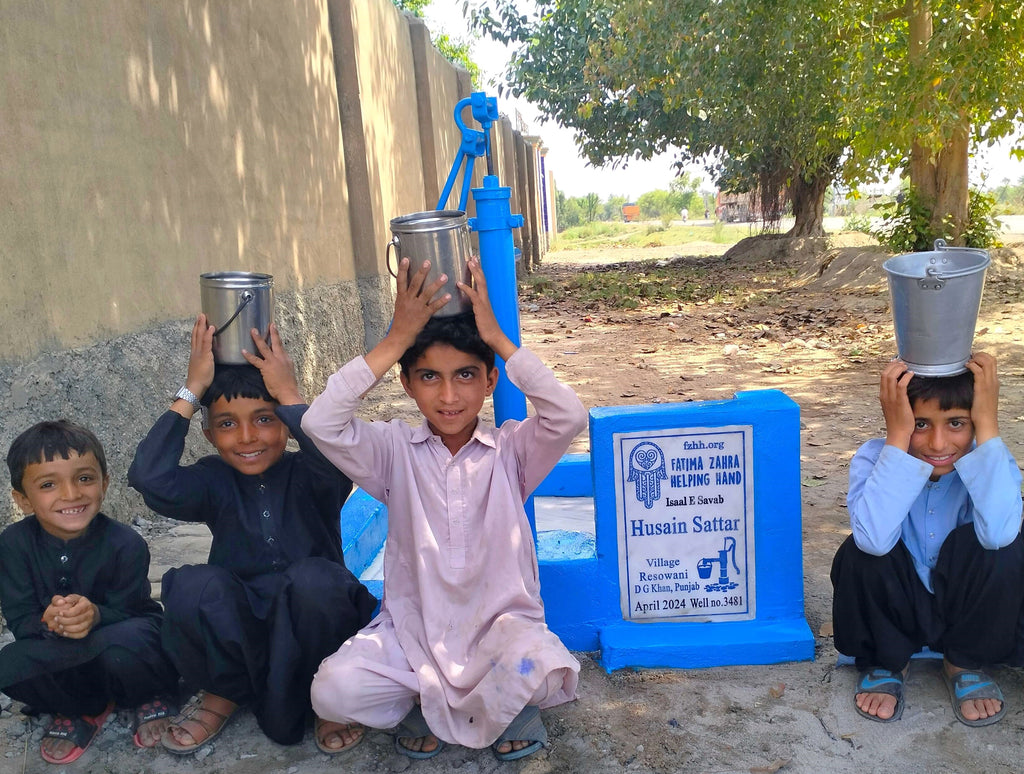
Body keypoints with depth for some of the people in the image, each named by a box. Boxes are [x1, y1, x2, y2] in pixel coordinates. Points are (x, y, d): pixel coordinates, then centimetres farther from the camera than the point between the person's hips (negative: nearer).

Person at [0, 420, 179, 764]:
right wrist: (49, 623, -36)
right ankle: (86, 707, 5)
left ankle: (151, 697, 0)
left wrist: (95, 616, -41)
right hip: (66, 660, 3)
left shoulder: (125, 544, -21)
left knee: (119, 643, -38)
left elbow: (128, 615, -18)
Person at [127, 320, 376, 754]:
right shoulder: (215, 483, -2)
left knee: (312, 578, -34)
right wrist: (191, 392, -18)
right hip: (234, 632, 2)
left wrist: (289, 394, -24)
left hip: (311, 625, -2)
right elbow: (151, 478, -23)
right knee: (194, 585, -28)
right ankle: (227, 691, 3)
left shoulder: (308, 475, -8)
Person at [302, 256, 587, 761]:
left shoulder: (511, 449, -5)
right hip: (413, 629, 2)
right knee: (333, 691, -22)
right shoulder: (396, 450, -3)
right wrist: (396, 339, -21)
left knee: (541, 669, -34)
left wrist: (496, 336, -21)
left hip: (499, 624, -1)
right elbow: (320, 424, -21)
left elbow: (570, 417, -25)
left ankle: (436, 716, 2)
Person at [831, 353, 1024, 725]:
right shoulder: (875, 458, -22)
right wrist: (897, 437, -41)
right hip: (892, 610, 0)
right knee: (860, 552, -32)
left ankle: (965, 663, 1)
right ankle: (885, 663, 0)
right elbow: (874, 538, -43)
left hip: (965, 609, 1)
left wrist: (987, 426, -39)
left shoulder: (990, 460, -18)